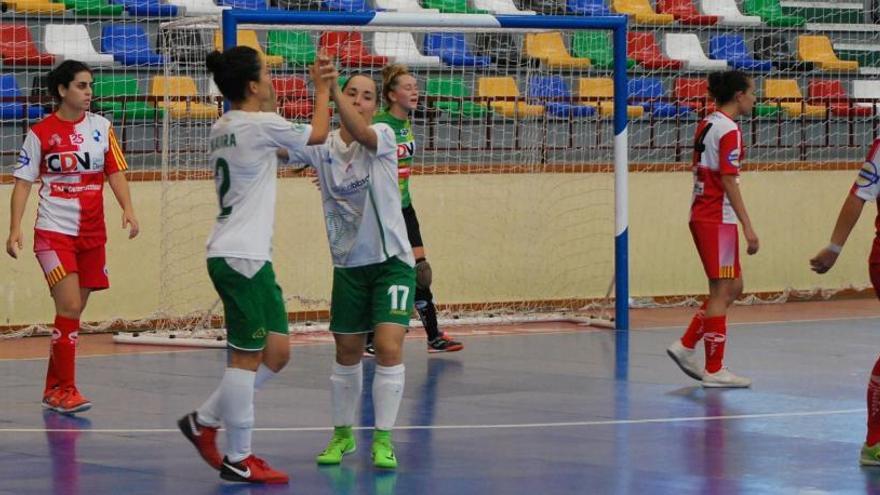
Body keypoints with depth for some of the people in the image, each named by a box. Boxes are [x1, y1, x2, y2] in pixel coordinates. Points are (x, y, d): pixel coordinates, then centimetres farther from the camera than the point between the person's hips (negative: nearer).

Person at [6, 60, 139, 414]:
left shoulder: (101, 127, 5)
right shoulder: (40, 133, -4)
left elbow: (115, 172, 5)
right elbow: (23, 182, -2)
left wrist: (128, 209, -12)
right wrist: (15, 229, -11)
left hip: (92, 234, 4)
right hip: (54, 232, -4)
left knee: (74, 312, 10)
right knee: (69, 308, -15)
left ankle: (53, 389, 21)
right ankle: (66, 390, -10)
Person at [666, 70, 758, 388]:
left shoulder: (707, 125, 13)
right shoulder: (729, 130, -14)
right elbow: (729, 182, -18)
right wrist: (748, 227, -18)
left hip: (701, 215, 9)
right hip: (718, 219, -9)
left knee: (733, 287, 16)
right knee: (722, 291, -3)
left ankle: (686, 346, 14)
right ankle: (714, 369, 1)